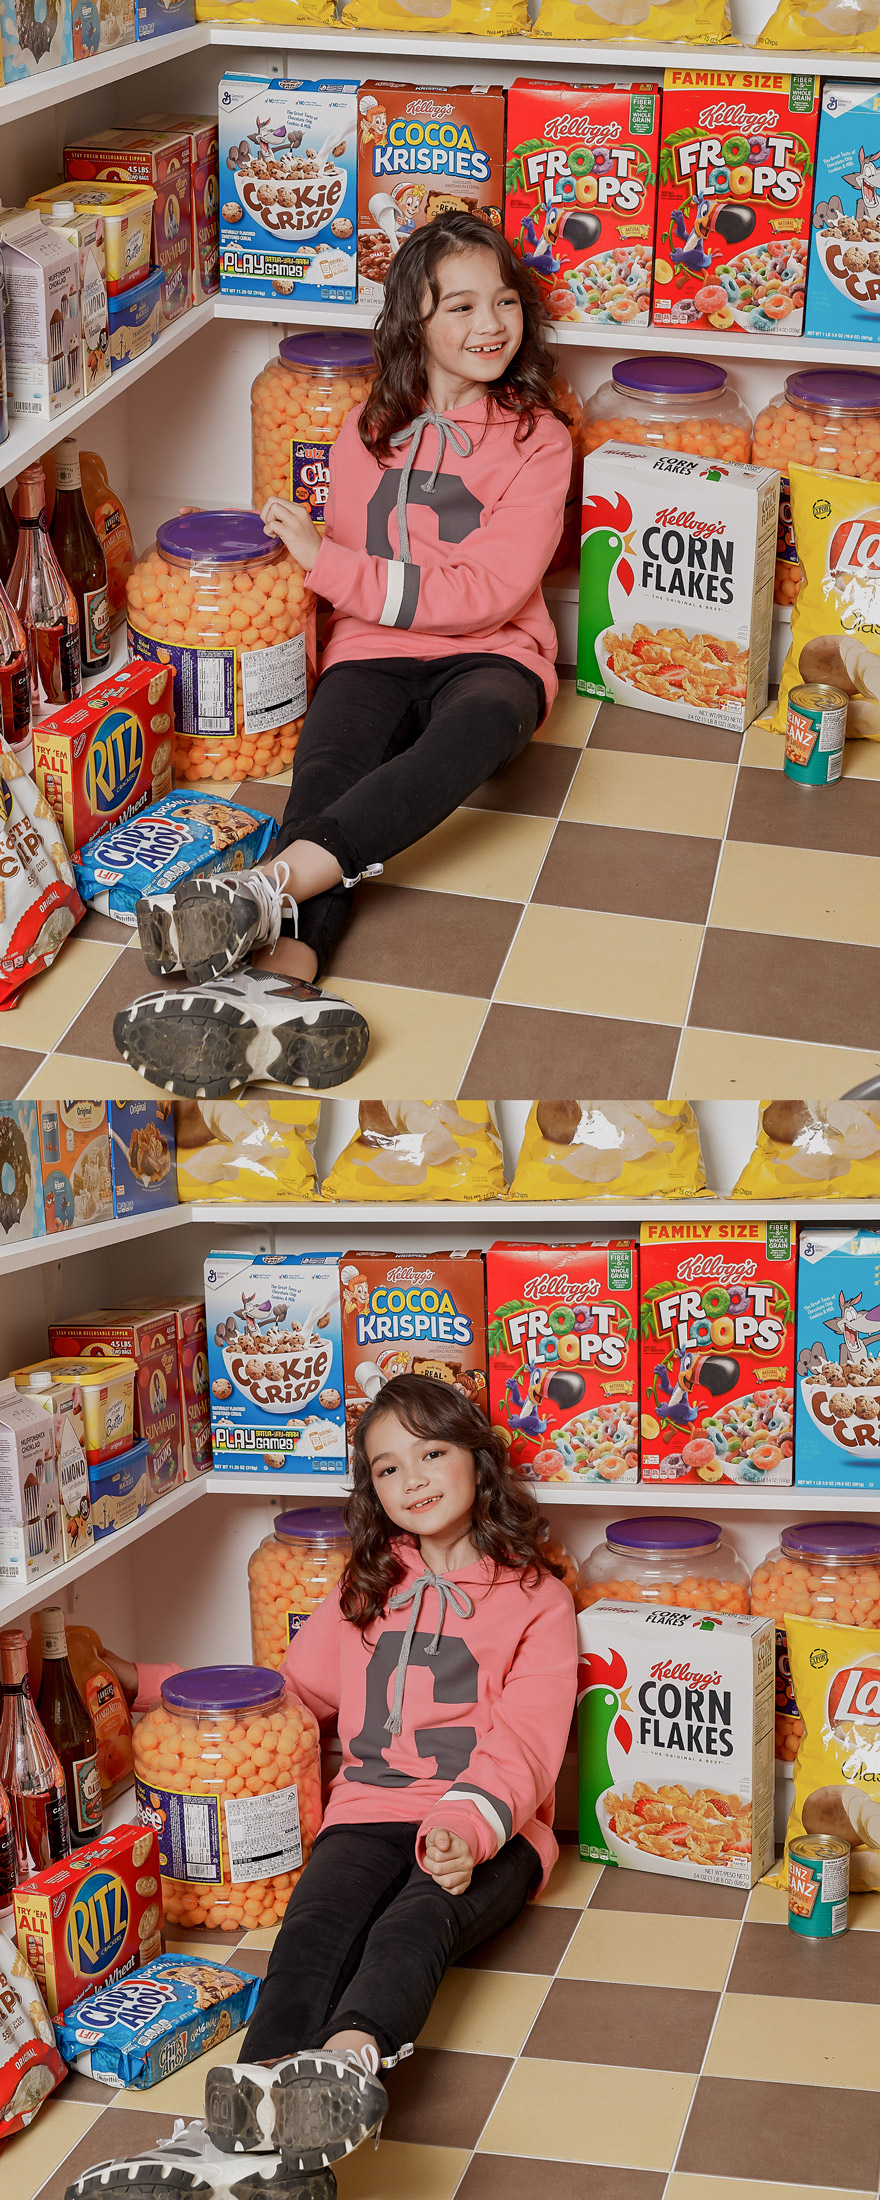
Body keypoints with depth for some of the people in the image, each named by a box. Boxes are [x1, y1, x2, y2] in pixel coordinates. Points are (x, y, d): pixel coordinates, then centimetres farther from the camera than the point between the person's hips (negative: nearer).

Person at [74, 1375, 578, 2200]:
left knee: (411, 1930, -38)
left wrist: (470, 1826, -25)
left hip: (486, 1831, -3)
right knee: (311, 1937, -31)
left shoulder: (536, 1600, 9)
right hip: (371, 1813, 3)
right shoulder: (364, 1592, 25)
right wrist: (149, 1684, 32)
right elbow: (291, 1691, 37)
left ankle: (343, 2066, -71)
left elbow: (523, 1743, -4)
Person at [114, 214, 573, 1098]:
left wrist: (328, 563, -11)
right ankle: (282, 973, -62)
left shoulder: (537, 437, 2)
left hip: (487, 653, -3)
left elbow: (490, 590, -9)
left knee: (482, 722, -40)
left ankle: (266, 887, -59)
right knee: (328, 763, -33)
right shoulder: (368, 432, 13)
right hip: (374, 654, 3)